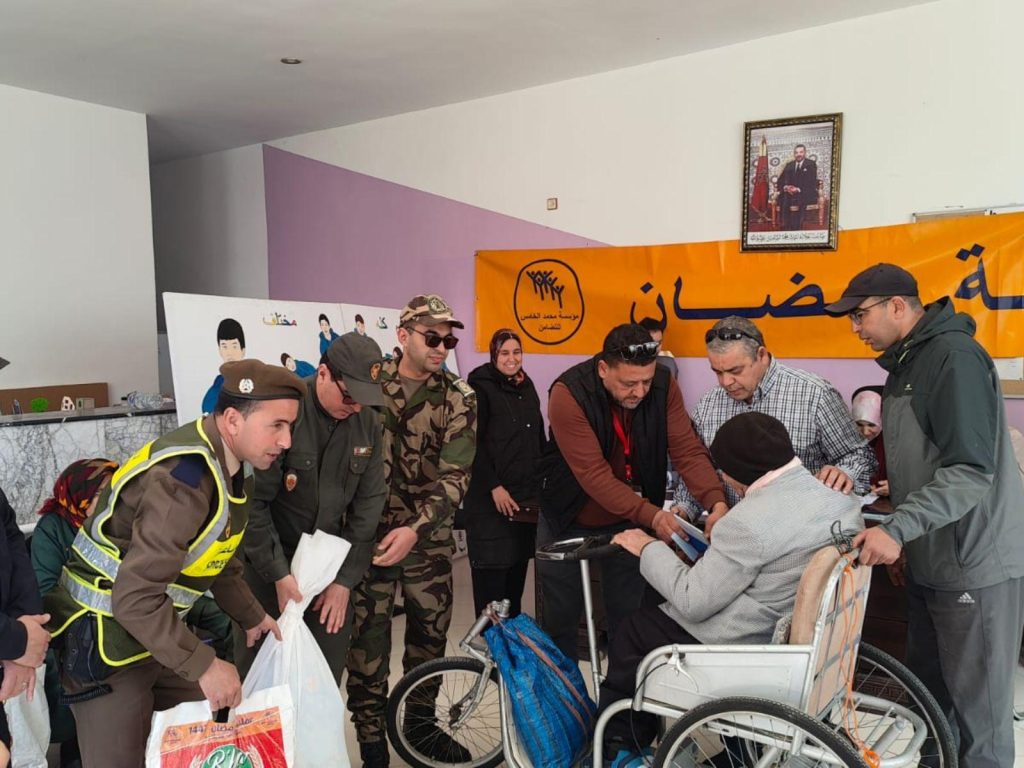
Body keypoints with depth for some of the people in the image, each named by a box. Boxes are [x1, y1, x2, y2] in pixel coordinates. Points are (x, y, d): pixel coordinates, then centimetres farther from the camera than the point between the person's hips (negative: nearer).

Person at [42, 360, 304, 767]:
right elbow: (135, 598, -34)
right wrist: (204, 665, -28)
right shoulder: (185, 481, -32)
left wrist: (252, 616, 17)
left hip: (157, 629, 9)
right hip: (105, 640, -8)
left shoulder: (228, 465, -1)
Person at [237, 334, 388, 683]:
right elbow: (252, 501, -17)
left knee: (330, 668, 10)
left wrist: (346, 579, -4)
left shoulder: (367, 421, -4)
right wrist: (278, 574, -16)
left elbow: (369, 502, -1)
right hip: (270, 563, -4)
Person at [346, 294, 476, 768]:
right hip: (371, 533, -1)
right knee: (368, 638, 5)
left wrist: (415, 529, -25)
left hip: (429, 538, 2)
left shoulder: (458, 399, -4)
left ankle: (421, 724, 35)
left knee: (430, 633, 14)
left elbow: (455, 475, -12)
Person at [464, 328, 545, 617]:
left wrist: (541, 482, 15)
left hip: (527, 496, 7)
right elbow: (474, 443, -14)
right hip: (490, 498, -7)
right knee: (491, 572, -3)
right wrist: (494, 486, -18)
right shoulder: (481, 388, -7)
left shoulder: (527, 387, 14)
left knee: (518, 567, 13)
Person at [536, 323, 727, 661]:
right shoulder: (568, 393, -28)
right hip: (569, 521, -2)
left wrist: (716, 501, -36)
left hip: (630, 521, 3)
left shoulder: (663, 386, -16)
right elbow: (593, 475, -32)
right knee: (559, 619, 11)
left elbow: (688, 449, -18)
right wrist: (651, 515, -42)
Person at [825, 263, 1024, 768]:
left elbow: (971, 471, -26)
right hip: (929, 561, 9)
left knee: (976, 703, 5)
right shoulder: (906, 362, 11)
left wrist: (898, 528, -32)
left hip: (975, 566, -8)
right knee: (925, 688, 18)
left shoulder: (956, 357, -18)